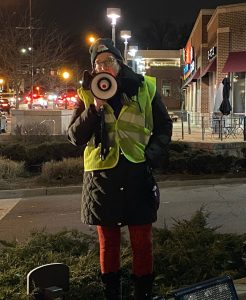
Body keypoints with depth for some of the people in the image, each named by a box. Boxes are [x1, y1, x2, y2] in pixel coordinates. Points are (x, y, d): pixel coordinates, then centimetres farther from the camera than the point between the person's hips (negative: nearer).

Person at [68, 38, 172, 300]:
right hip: (102, 177, 1)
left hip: (138, 175, -1)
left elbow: (163, 126, 9)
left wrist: (154, 153, -7)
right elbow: (75, 136, -1)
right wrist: (95, 108, -14)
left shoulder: (145, 88, 1)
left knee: (142, 242, 7)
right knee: (108, 242, 13)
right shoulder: (87, 94, 4)